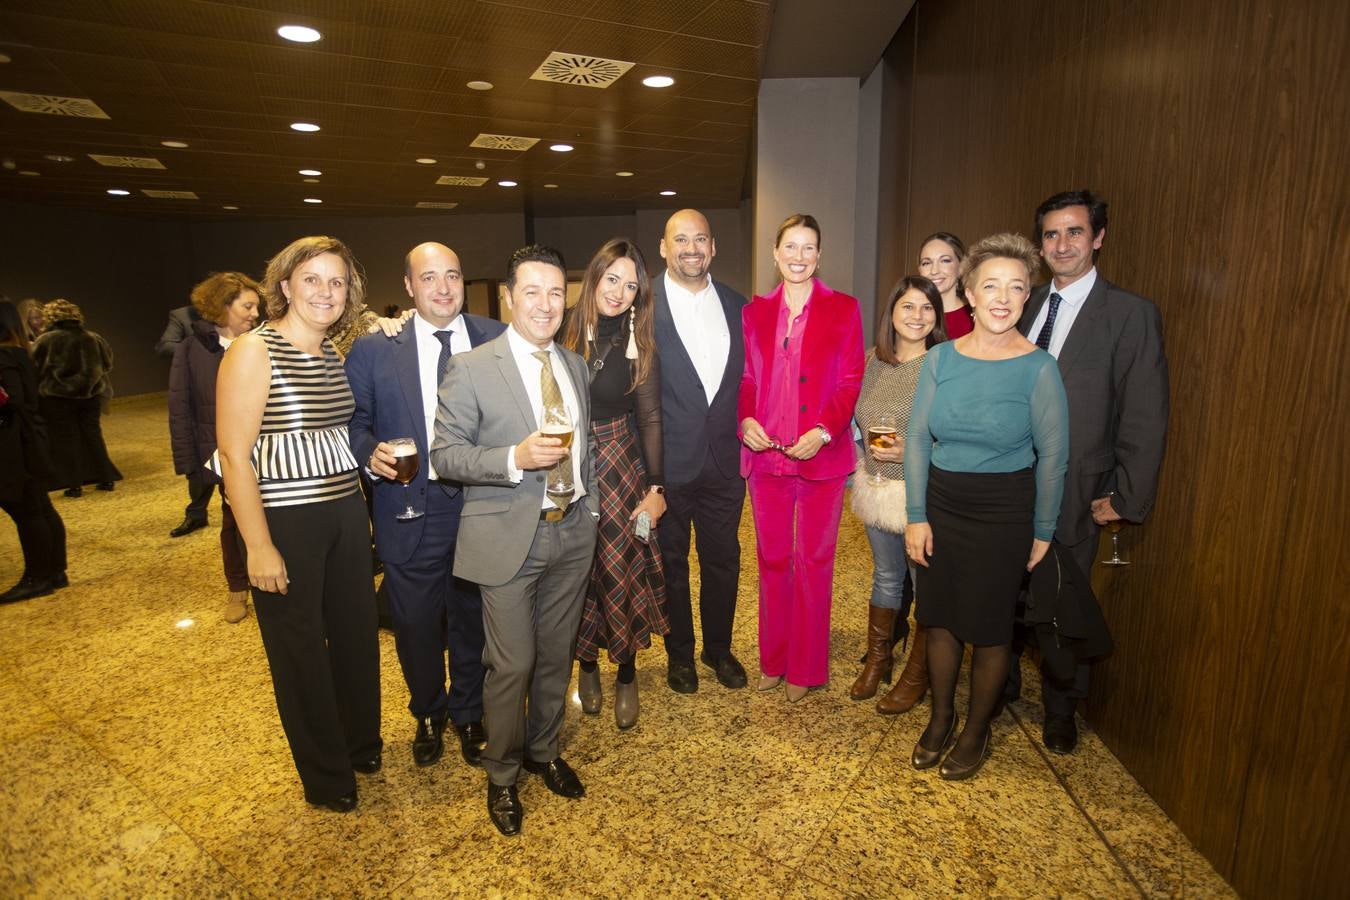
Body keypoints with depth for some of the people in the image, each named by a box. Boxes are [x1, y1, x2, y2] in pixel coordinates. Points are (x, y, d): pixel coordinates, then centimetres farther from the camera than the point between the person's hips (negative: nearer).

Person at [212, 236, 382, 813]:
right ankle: (326, 777, 31)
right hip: (284, 523, -6)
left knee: (357, 634, 17)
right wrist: (258, 546, -17)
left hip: (344, 513, 6)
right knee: (300, 648, 11)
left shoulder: (333, 355, 7)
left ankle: (361, 743, 41)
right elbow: (234, 455, -16)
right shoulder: (253, 352, -13)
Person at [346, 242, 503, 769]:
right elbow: (353, 423, 3)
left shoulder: (497, 339, 0)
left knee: (473, 622, 15)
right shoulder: (373, 349, -1)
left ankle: (469, 715, 42)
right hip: (411, 510, 0)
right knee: (416, 626, 14)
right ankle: (428, 715, 43)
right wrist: (371, 453, -16)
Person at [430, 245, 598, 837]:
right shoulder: (472, 368, -9)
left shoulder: (576, 365, 9)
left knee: (557, 656, 17)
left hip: (572, 533, 5)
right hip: (509, 539, -5)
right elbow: (445, 454, -11)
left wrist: (590, 504, 12)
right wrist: (516, 458, -25)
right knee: (512, 665, 4)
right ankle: (501, 775, 30)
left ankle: (543, 751, 41)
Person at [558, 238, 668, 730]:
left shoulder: (640, 346, -3)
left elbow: (650, 419, -2)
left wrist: (656, 487, -4)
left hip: (621, 467, 0)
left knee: (623, 569, 4)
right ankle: (587, 663, 34)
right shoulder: (563, 333, -4)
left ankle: (627, 674, 25)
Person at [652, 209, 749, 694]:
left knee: (722, 558, 16)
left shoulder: (737, 306, 5)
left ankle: (719, 647, 38)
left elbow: (749, 376, 12)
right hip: (667, 462, -3)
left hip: (725, 459, 4)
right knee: (671, 560, 15)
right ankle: (680, 652, 36)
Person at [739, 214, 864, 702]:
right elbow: (746, 378, 8)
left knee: (813, 561, 8)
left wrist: (823, 431, -18)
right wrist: (745, 419, -11)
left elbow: (850, 381, -4)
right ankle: (773, 658, 31)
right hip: (766, 454, 3)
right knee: (772, 559, 14)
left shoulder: (843, 309, 0)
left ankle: (806, 667, 25)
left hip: (821, 455, -2)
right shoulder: (755, 311, 8)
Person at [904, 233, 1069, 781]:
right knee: (940, 615, 15)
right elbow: (917, 439, 0)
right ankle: (940, 717, 37)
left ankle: (975, 731, 34)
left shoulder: (1038, 368, -11)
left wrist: (1042, 532, -1)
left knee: (990, 628, 11)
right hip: (940, 504, 3)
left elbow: (1052, 456, -5)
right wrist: (916, 516, -3)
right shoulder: (940, 359, -3)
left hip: (1004, 513, -3)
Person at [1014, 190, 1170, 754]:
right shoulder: (1026, 306, 7)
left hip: (1071, 493, -4)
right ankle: (1002, 680, 39)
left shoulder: (1131, 315, -8)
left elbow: (1145, 420, -8)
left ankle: (1061, 711, 34)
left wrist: (1126, 498, -9)